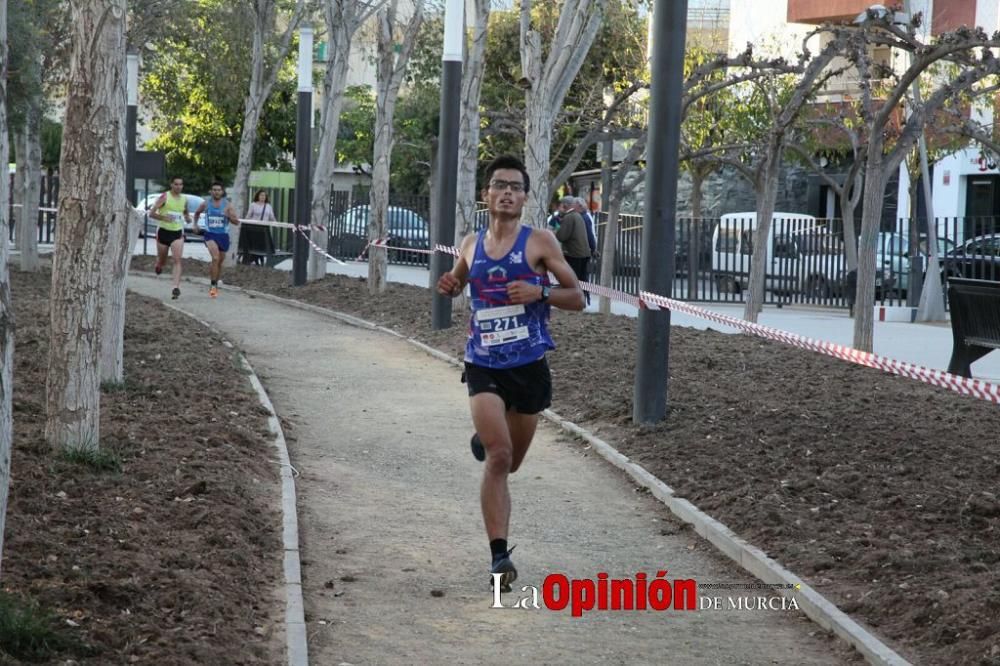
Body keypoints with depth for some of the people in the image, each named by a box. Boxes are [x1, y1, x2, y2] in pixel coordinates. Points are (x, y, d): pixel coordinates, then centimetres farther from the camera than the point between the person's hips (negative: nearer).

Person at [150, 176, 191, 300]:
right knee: (162, 261, 11)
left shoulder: (184, 200, 7)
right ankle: (158, 266, 49)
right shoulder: (165, 197, -7)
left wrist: (188, 217, 1)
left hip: (178, 233, 2)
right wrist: (163, 217, -26)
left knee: (177, 260, -15)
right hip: (163, 231, -2)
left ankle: (176, 288, -22)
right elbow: (151, 213, -9)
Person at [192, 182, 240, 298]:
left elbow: (236, 222, -2)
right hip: (210, 234, -2)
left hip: (223, 236, 2)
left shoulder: (227, 205, -1)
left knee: (219, 262, 14)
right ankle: (213, 286, -20)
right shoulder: (206, 204, 2)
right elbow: (197, 213, 24)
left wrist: (229, 216, -19)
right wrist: (195, 224, 13)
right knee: (215, 258, -25)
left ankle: (215, 285, 34)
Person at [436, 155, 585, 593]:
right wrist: (449, 287, 2)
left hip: (529, 364, 0)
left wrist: (540, 292, -19)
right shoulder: (471, 245, 6)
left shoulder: (539, 242, -3)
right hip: (483, 365, 0)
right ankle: (499, 556, -16)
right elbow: (459, 282, 26)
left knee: (509, 462, 16)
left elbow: (577, 298, -1)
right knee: (498, 457, -18)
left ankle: (484, 441, 53)